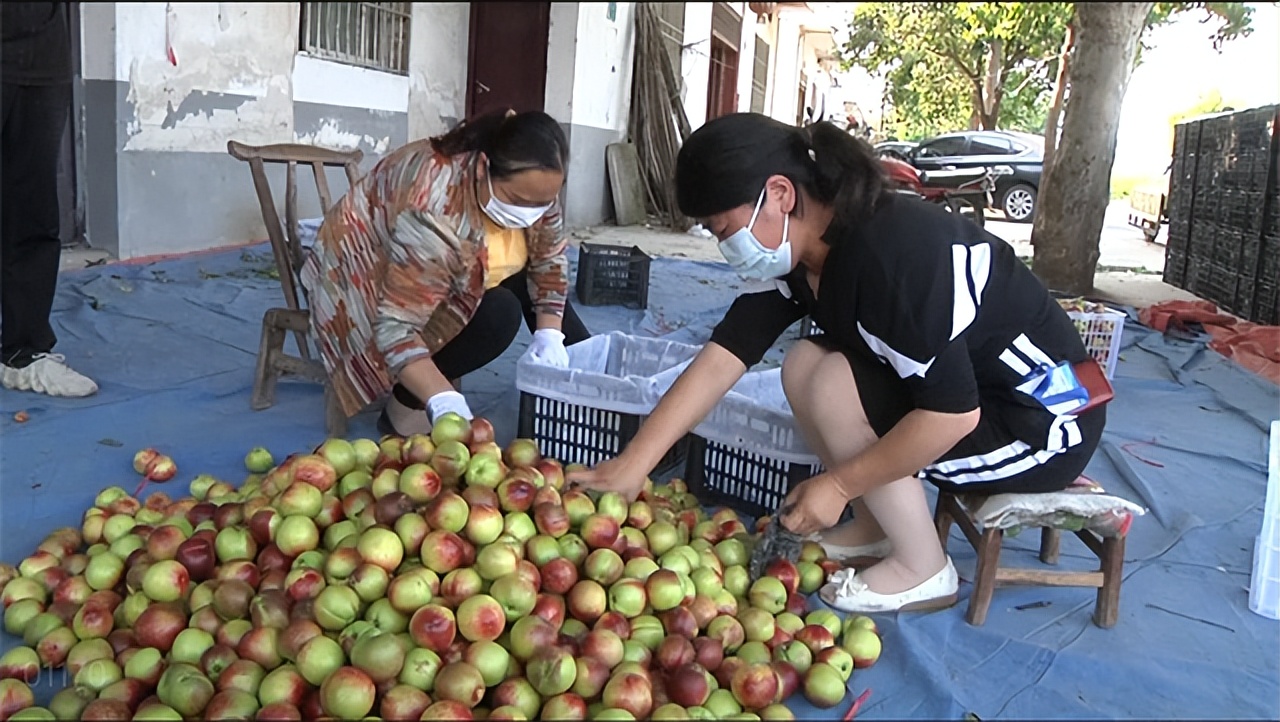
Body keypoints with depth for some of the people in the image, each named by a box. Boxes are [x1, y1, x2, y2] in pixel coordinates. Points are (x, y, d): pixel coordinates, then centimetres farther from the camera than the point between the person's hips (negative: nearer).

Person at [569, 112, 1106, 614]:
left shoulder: (894, 251, -30)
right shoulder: (797, 253, -4)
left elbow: (952, 414, -30)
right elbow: (721, 358, -7)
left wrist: (837, 485, -19)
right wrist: (632, 465, -11)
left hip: (1046, 424, -8)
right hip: (950, 386, 8)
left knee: (833, 386, -22)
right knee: (804, 366, -4)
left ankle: (923, 571, -5)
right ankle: (875, 529, 9)